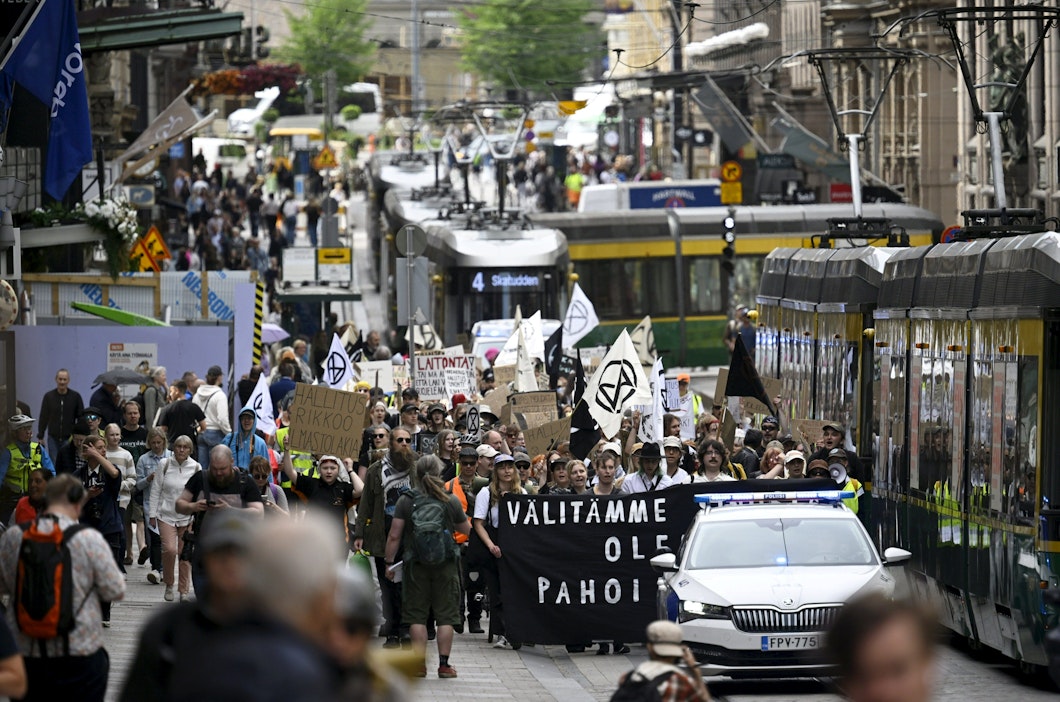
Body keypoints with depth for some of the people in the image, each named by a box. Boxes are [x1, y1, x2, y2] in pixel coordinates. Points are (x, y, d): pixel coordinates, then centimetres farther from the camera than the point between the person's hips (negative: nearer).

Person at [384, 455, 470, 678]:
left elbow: (394, 536, -6)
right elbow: (466, 529, 11)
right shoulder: (451, 501, -2)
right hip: (446, 565, 0)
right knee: (446, 616, 6)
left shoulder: (406, 501, -5)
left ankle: (419, 665, 3)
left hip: (415, 566, 0)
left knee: (417, 616, 6)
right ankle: (444, 664, 5)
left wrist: (390, 563, 4)